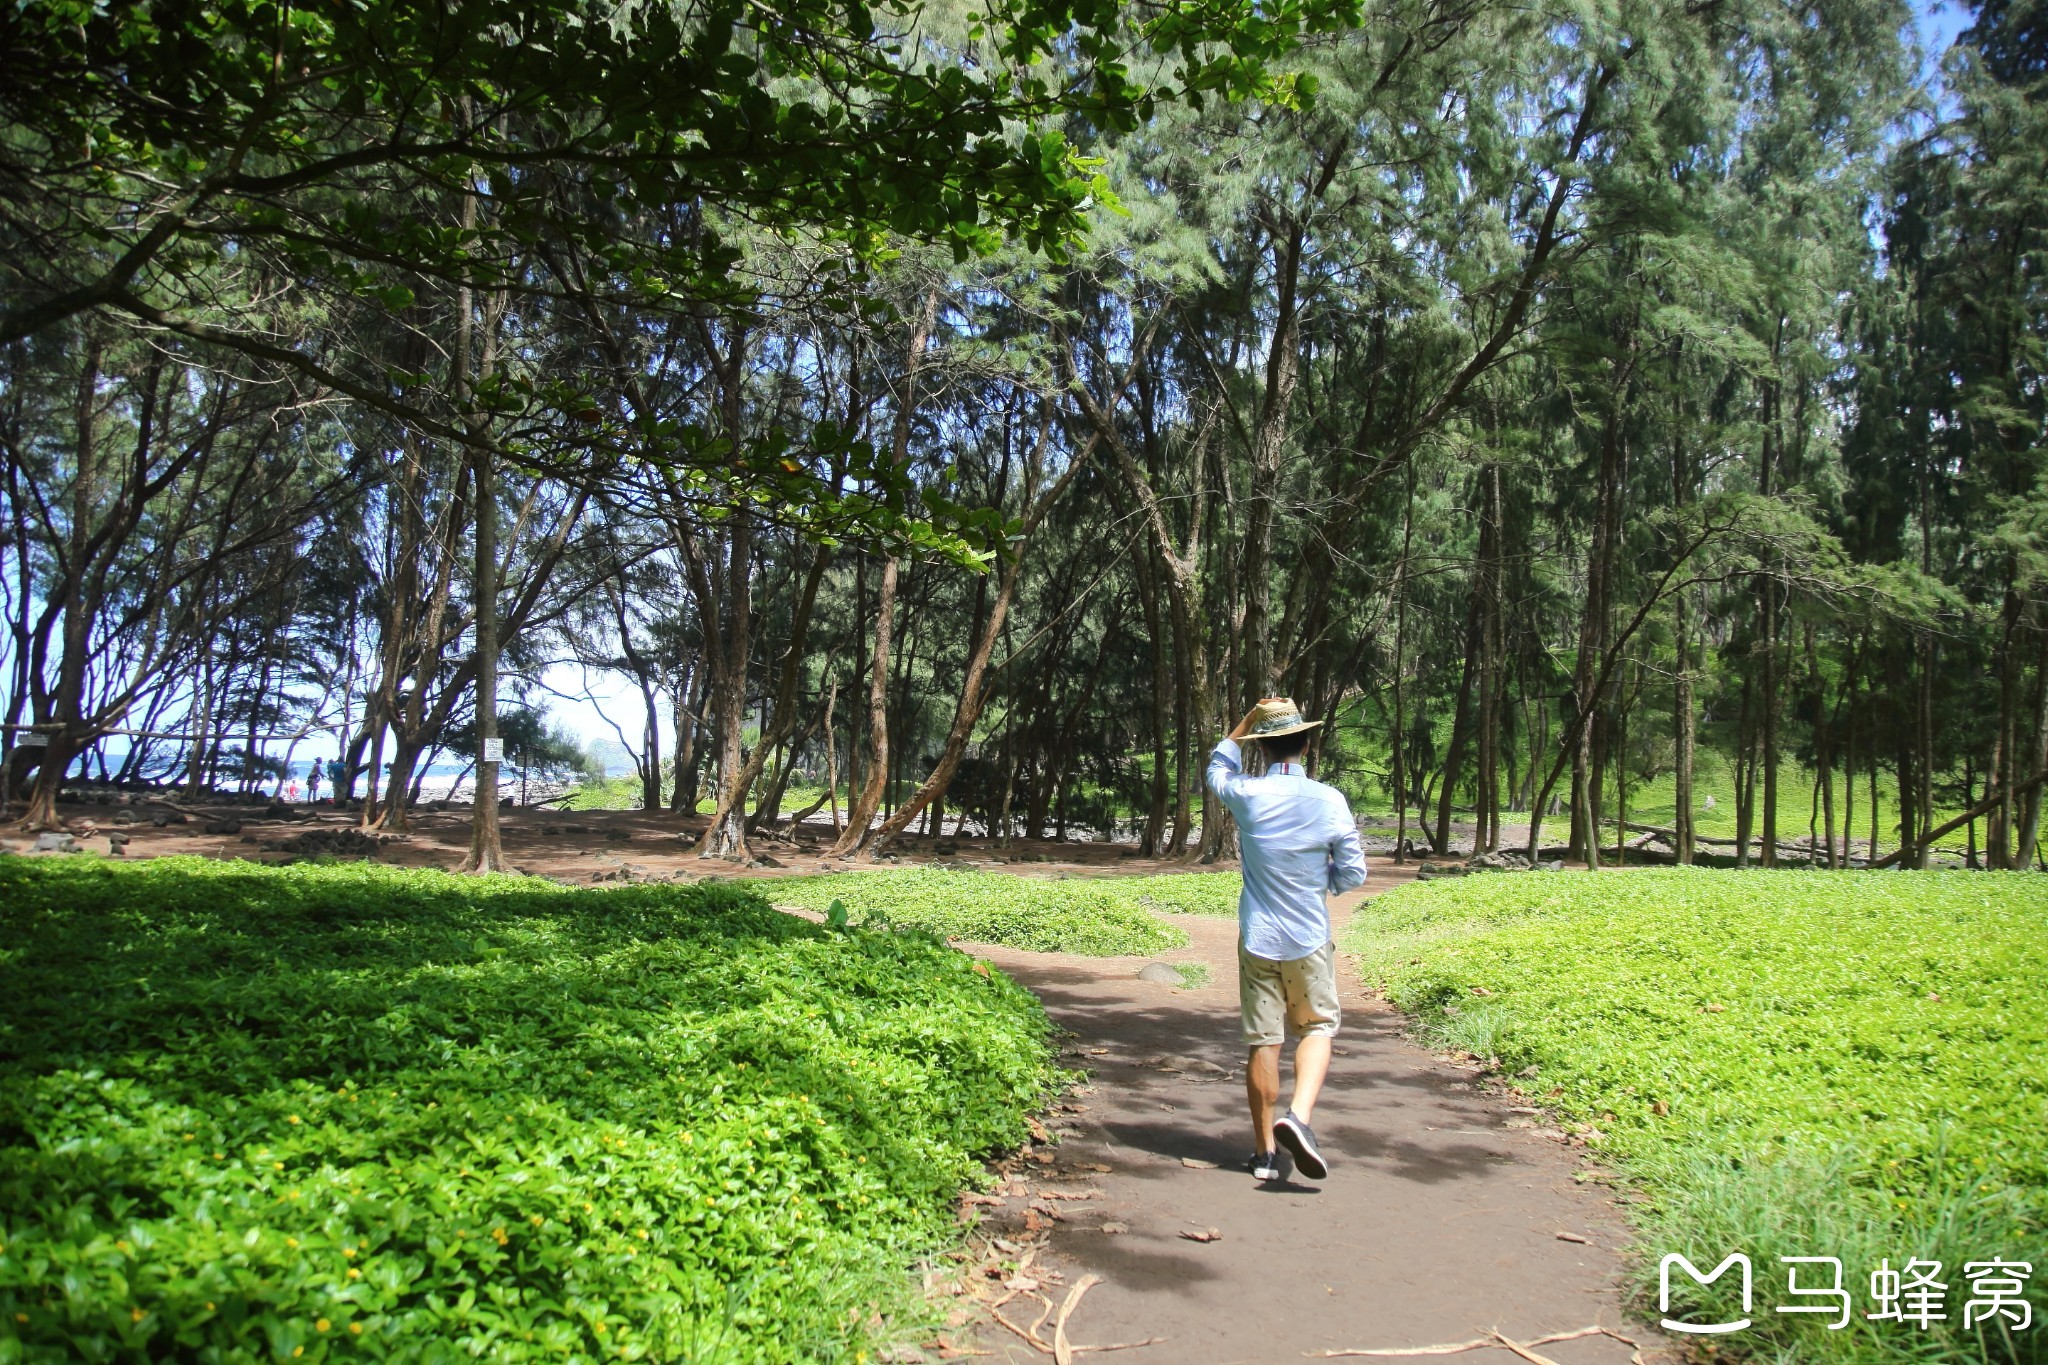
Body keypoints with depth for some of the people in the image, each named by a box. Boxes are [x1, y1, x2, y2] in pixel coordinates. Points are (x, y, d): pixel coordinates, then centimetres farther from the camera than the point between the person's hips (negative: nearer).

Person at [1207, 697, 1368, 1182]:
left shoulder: (1246, 796, -7)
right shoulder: (1329, 800, -11)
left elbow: (1217, 769, 17)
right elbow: (1352, 874, -3)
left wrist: (1246, 721, 16)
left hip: (1257, 938, 1)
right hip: (1309, 940, -1)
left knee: (1262, 1041, 8)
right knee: (1318, 1028, 13)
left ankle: (1266, 1152, 15)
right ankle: (1299, 1116, -10)